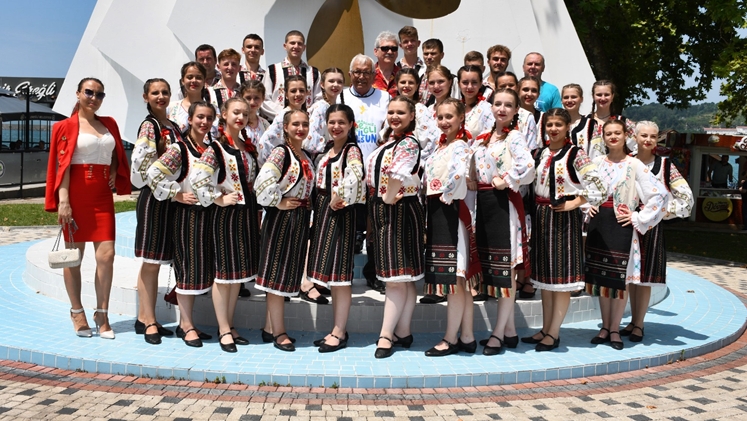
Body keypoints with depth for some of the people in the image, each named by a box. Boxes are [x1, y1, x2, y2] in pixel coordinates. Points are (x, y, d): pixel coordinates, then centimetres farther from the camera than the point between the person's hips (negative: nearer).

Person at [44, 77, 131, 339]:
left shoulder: (109, 124, 14)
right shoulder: (67, 126, 0)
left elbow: (117, 155, 24)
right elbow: (62, 165, -6)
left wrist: (114, 172, 3)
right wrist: (63, 200, -15)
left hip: (103, 196, 4)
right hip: (77, 194, -4)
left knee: (106, 255, -3)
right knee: (74, 255, 5)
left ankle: (102, 315, 7)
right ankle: (77, 313, 17)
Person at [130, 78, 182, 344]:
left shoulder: (173, 125, 16)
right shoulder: (149, 126, -8)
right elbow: (143, 162, -19)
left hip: (171, 198, 8)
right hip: (154, 197, -8)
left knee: (155, 262, 11)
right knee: (151, 262, -3)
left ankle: (144, 318, 18)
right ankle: (149, 322, 3)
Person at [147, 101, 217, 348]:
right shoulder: (179, 149, -9)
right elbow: (154, 174, -18)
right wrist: (178, 195, -14)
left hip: (209, 214, 6)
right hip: (187, 214, -6)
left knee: (203, 266, 10)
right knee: (188, 266, -2)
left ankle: (185, 322, 22)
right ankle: (186, 324, 9)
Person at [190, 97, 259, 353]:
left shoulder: (250, 148, 11)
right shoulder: (216, 148, -10)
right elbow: (196, 177, -22)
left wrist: (256, 212, 12)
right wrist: (218, 199, -16)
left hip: (248, 213, 7)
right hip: (226, 214, -7)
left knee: (240, 272, 11)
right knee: (224, 272, 0)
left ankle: (230, 326, 22)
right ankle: (224, 330, 10)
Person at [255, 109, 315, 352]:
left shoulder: (306, 156, 14)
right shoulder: (281, 152, -11)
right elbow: (264, 179, -26)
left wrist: (307, 206, 12)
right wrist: (277, 203, -17)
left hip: (301, 219, 8)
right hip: (282, 218, -8)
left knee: (288, 275, 13)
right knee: (278, 274, -2)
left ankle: (273, 326, 24)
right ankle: (279, 333, 5)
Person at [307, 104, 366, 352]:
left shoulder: (352, 150, -11)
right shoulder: (328, 150, 15)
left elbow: (354, 176, -31)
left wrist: (338, 200, -22)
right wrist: (324, 205, 8)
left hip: (341, 212, -9)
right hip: (323, 211, 9)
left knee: (339, 273, -5)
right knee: (331, 273, 12)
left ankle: (339, 333, 2)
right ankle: (337, 329, 21)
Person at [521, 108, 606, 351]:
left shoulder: (575, 155, -9)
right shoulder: (543, 153, 10)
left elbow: (599, 185, -16)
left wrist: (575, 203, -13)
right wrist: (538, 208, 7)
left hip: (564, 219, -7)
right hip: (542, 216, 7)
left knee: (562, 275, 0)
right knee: (544, 275, 11)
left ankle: (554, 334, 7)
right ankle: (545, 330, 21)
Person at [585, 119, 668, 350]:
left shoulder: (635, 165, -5)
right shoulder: (597, 162, 7)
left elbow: (659, 193, -9)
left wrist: (639, 218, -9)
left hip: (622, 225, -3)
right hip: (598, 223, 4)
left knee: (620, 279, 1)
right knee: (601, 277, 8)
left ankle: (614, 330, 13)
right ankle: (604, 327, 20)